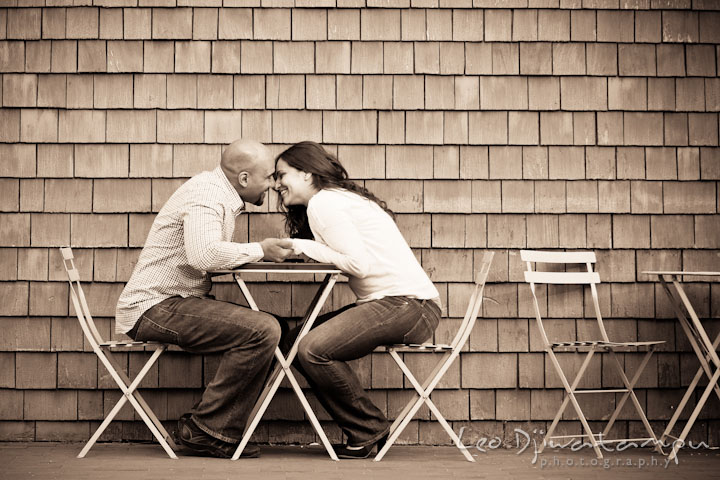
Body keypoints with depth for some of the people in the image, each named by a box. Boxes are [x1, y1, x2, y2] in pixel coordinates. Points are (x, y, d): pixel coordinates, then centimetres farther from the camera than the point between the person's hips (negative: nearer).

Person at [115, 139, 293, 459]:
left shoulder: (219, 193, 18)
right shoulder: (206, 195, -15)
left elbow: (217, 256, 15)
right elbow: (205, 254, -32)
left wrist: (272, 250, 3)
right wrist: (259, 250, -18)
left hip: (170, 304, 11)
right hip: (154, 308, -11)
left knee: (269, 328, 5)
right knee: (262, 331, -23)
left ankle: (224, 433, 1)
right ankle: (204, 430, -13)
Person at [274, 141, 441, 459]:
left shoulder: (322, 203, -6)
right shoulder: (339, 198, 24)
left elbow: (358, 263, -16)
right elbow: (353, 258, 13)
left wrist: (305, 247, -6)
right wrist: (293, 249, 7)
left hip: (406, 304, -11)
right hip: (401, 304, 11)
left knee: (314, 349, -22)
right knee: (298, 341, 9)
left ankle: (370, 430, -4)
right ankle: (363, 432, 10)